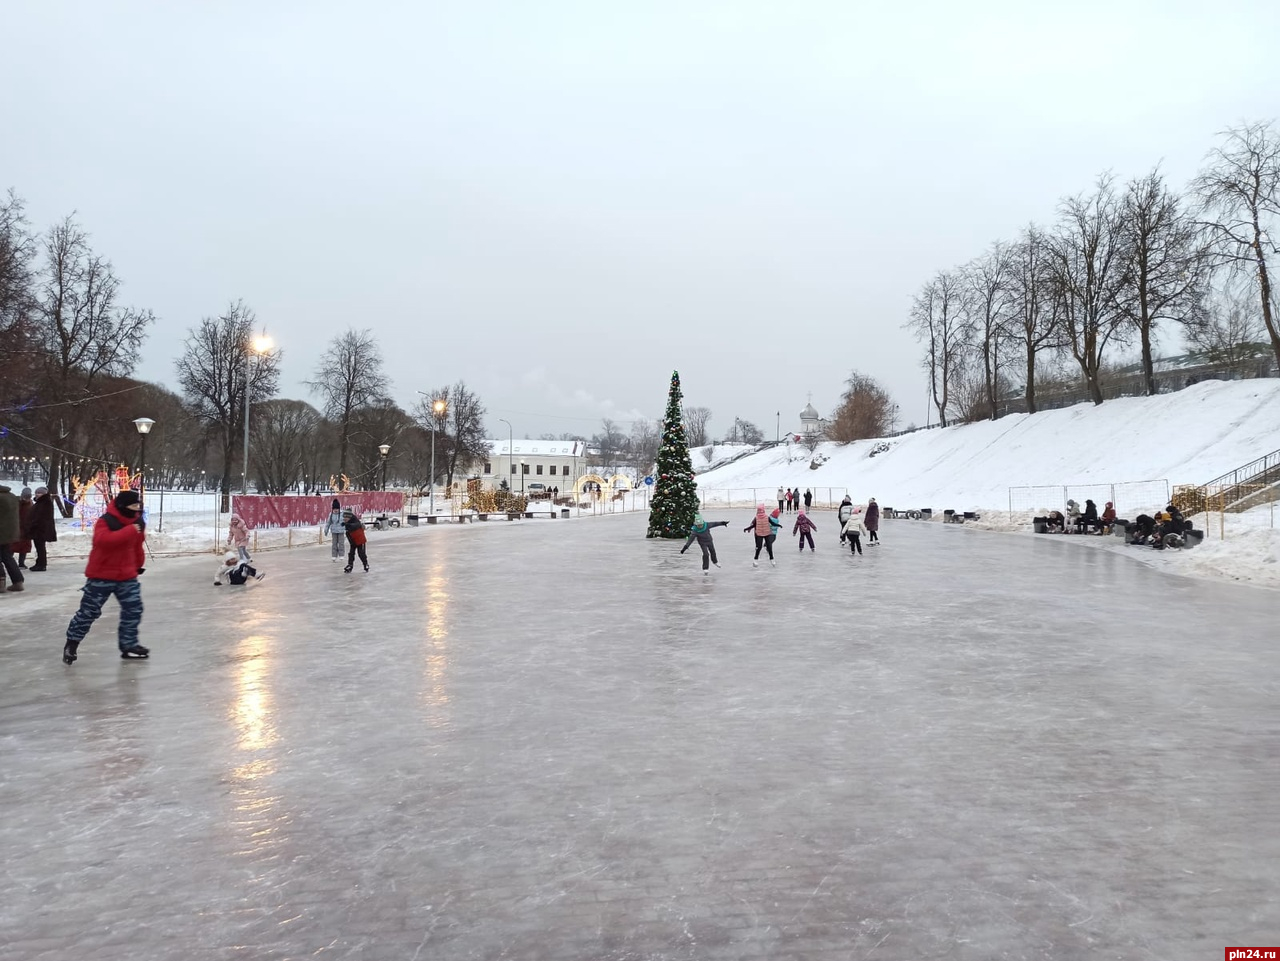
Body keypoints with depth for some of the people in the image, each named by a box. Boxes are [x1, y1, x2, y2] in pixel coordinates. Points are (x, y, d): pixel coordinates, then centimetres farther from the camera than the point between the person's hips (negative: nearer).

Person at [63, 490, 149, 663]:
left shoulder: (137, 522, 4)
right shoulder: (105, 521, -18)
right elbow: (103, 540, -38)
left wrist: (138, 564, 27)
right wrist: (130, 530, -40)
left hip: (127, 575, 6)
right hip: (101, 575, -5)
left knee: (134, 609, 2)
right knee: (89, 611, 4)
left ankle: (128, 644, 13)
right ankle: (72, 643, 22)